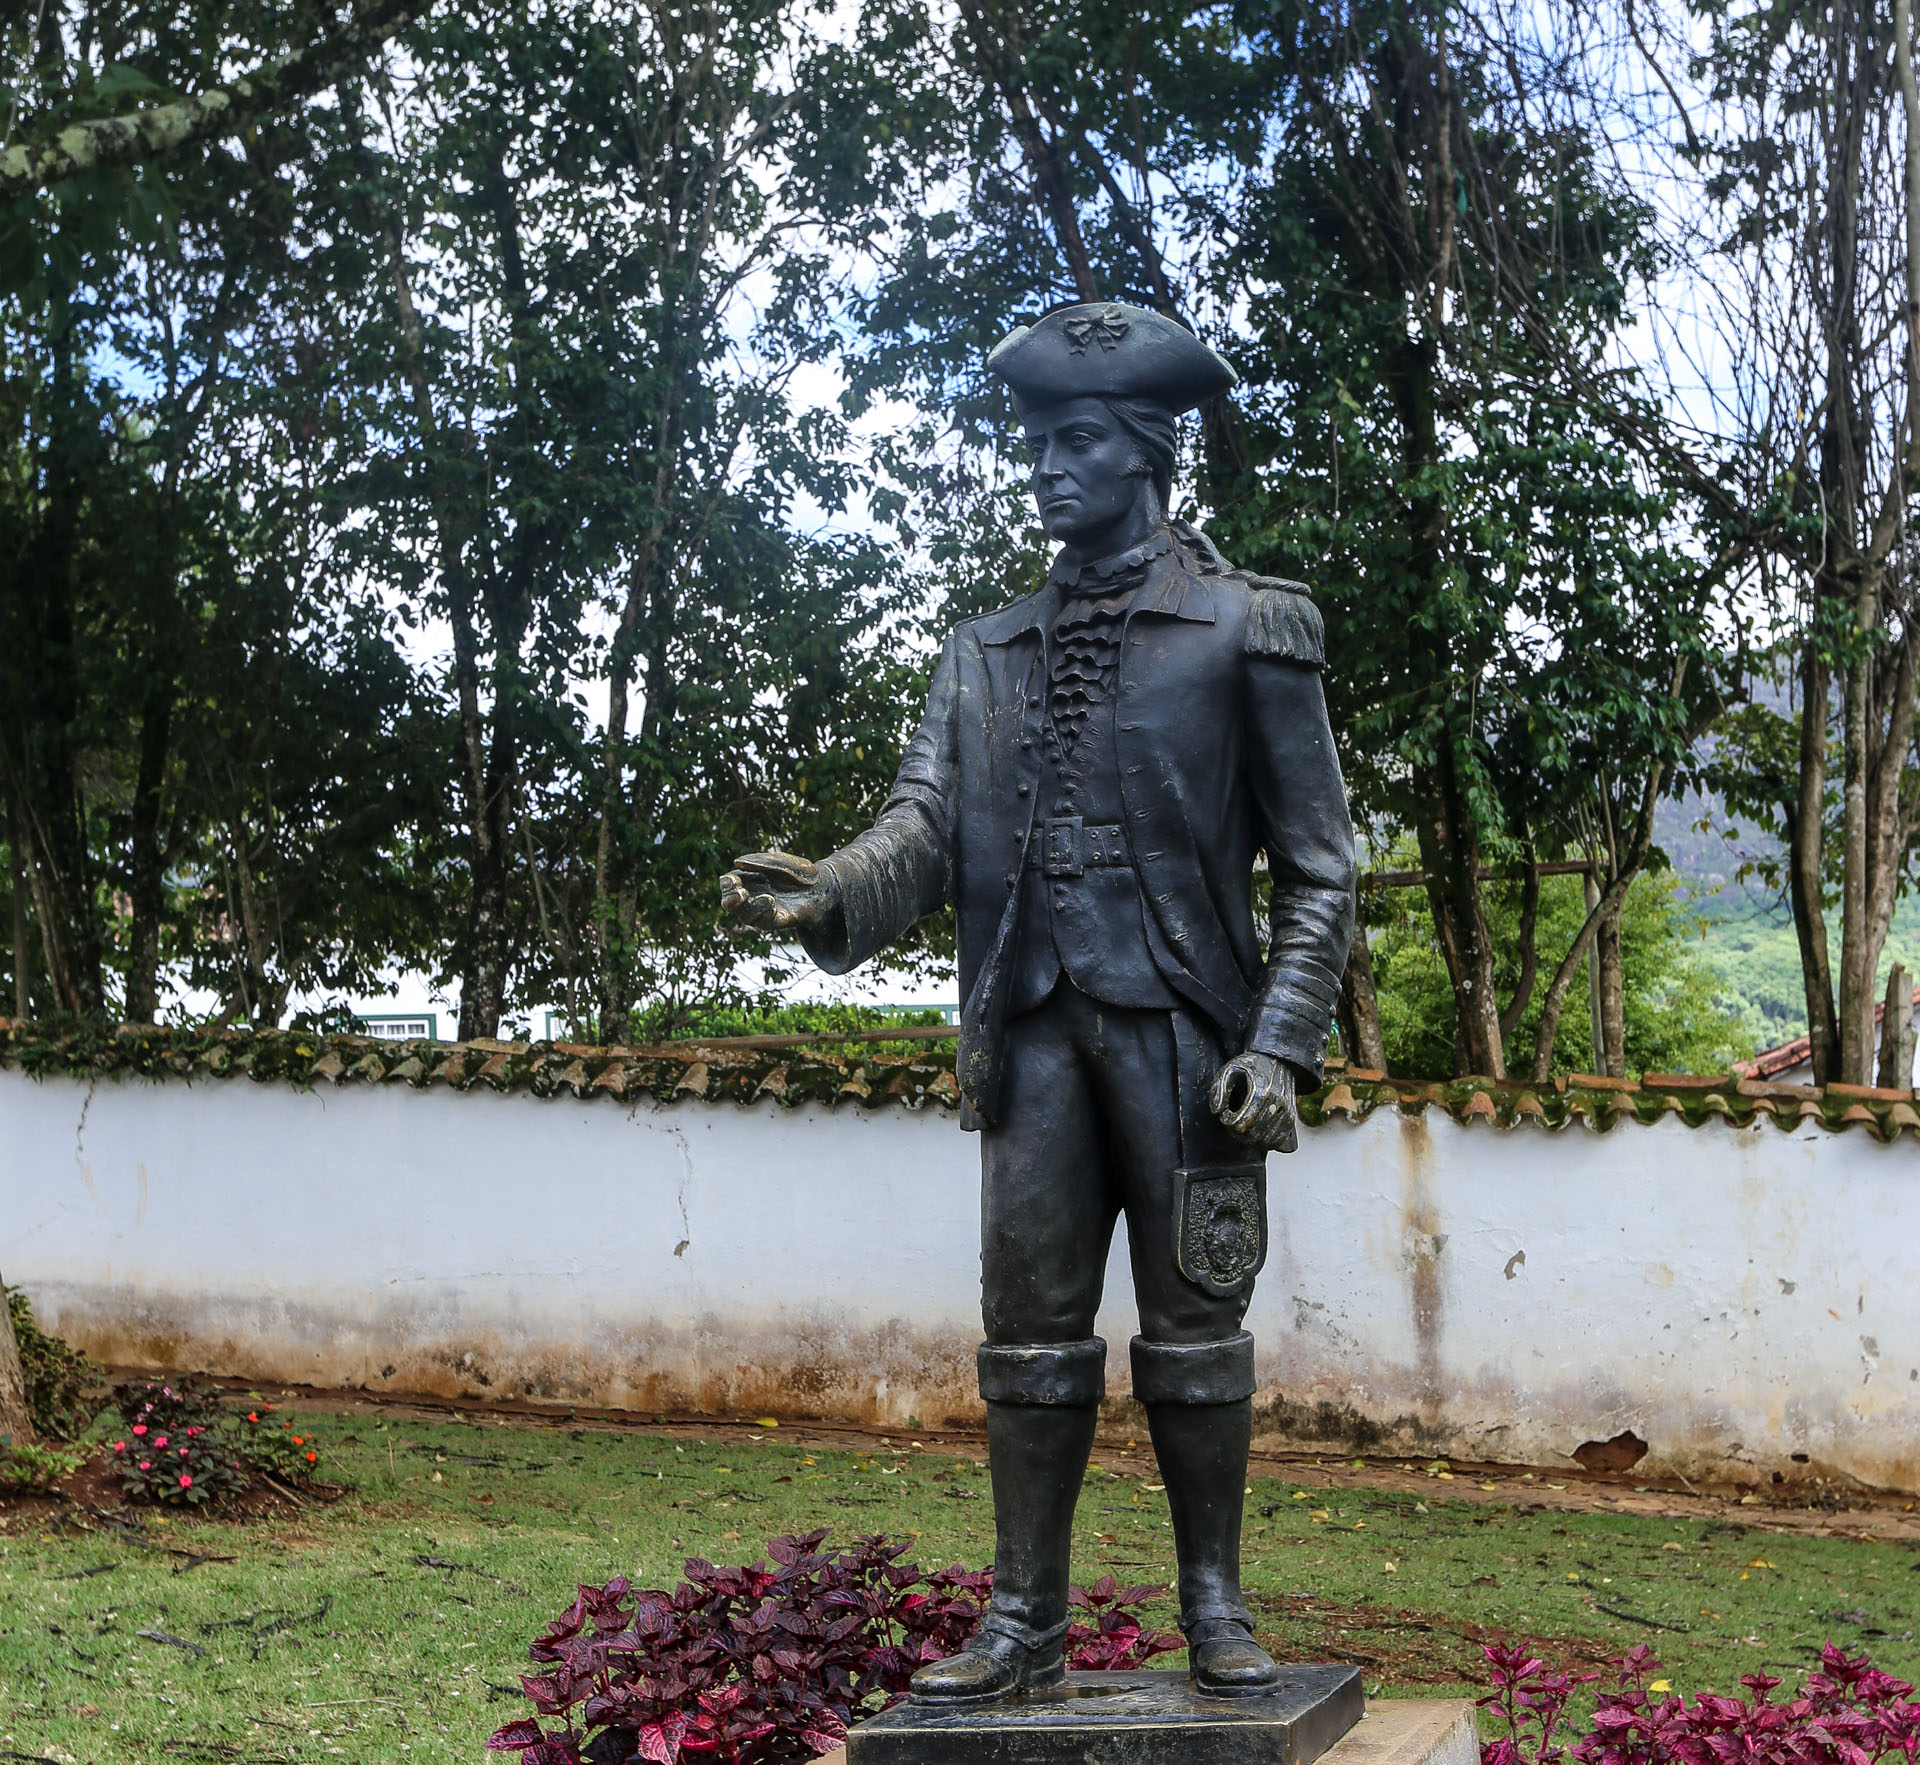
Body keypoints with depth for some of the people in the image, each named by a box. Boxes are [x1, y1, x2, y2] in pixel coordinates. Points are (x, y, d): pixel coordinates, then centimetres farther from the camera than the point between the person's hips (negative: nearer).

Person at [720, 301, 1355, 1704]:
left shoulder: (1247, 629, 3)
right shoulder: (987, 651, 15)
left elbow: (1317, 864, 0)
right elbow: (927, 823, 3)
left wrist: (1280, 1044, -11)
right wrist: (831, 898, -19)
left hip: (1181, 1023, -3)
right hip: (1035, 1028, 4)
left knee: (1194, 1324, 2)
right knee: (1032, 1330, 5)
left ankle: (1217, 1611, 14)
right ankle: (1024, 1623, 12)